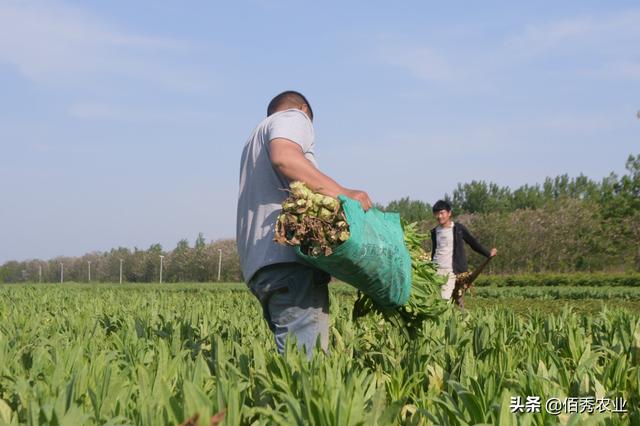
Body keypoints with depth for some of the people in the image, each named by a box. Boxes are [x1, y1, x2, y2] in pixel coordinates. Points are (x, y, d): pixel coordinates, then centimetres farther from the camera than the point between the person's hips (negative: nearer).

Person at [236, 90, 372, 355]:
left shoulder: (256, 139, 36)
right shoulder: (295, 117, 9)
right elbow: (284, 156, -14)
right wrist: (341, 192, -12)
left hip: (260, 265, 9)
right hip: (288, 258, -9)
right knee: (307, 364, -18)